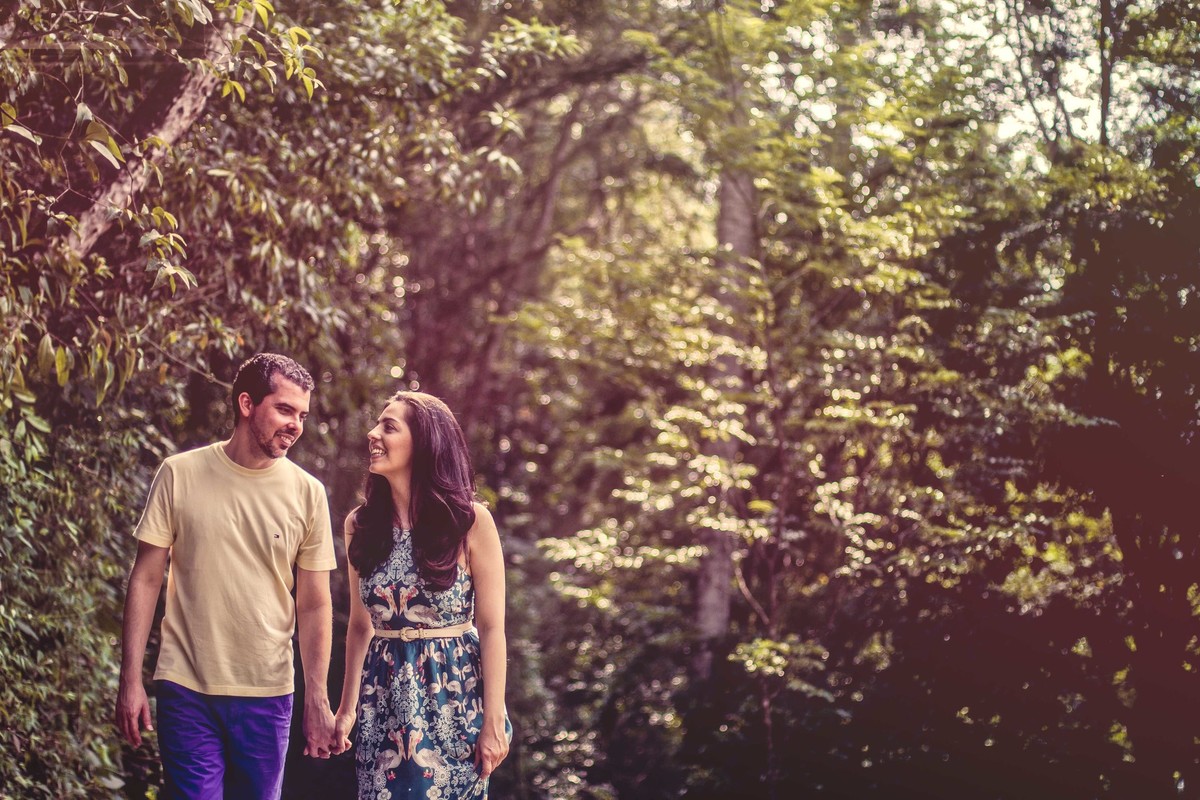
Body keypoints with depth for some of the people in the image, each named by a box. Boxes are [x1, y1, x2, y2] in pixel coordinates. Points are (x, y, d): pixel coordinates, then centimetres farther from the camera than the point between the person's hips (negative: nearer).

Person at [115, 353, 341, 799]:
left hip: (267, 695, 1)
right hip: (187, 690, -1)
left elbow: (314, 604, 4)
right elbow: (146, 579, 1)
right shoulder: (180, 475, -2)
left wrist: (317, 699, 0)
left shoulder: (307, 493, 0)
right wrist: (130, 680, -3)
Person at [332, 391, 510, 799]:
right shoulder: (361, 524, 2)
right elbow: (361, 625, 11)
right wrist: (347, 708, 9)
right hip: (385, 697, 3)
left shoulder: (470, 521, -9)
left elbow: (491, 628, -8)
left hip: (454, 694, -3)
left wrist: (493, 722, -10)